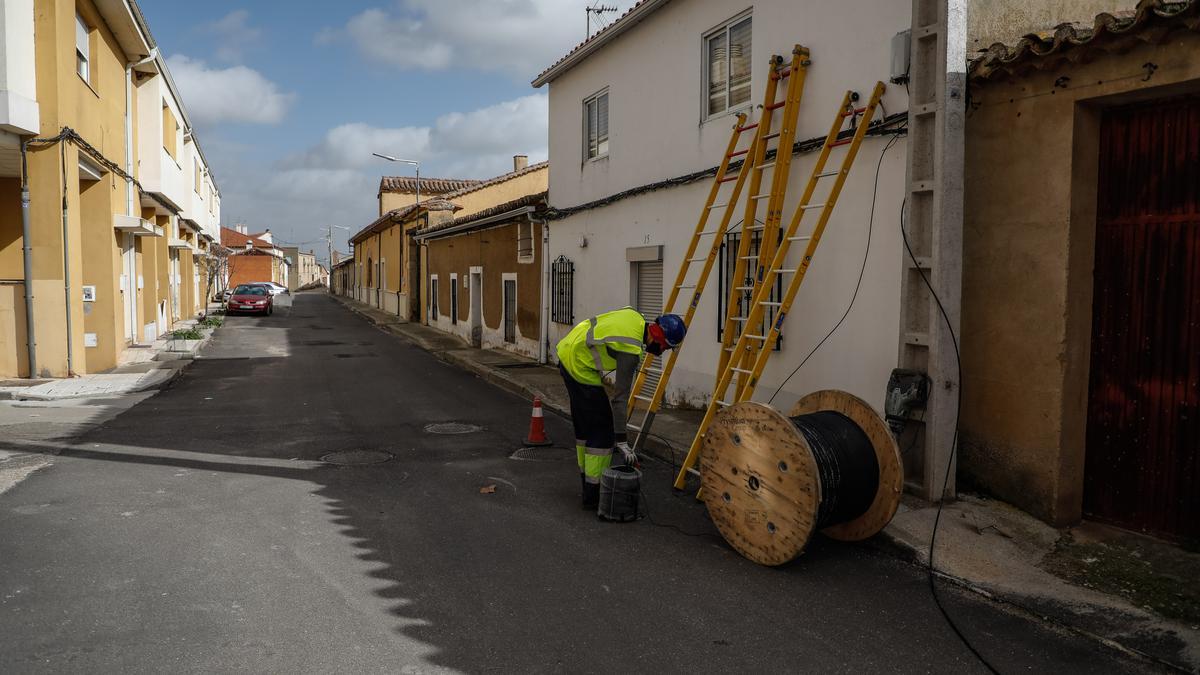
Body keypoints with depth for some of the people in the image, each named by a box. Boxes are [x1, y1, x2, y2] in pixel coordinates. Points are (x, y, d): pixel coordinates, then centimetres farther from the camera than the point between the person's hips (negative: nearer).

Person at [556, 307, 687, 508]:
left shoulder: (634, 315, 1)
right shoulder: (631, 351, -23)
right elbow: (620, 397, -23)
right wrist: (621, 441, -20)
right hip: (581, 369, -10)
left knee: (584, 425, 19)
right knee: (602, 430, -4)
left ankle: (587, 481, 29)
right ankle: (593, 495, -1)